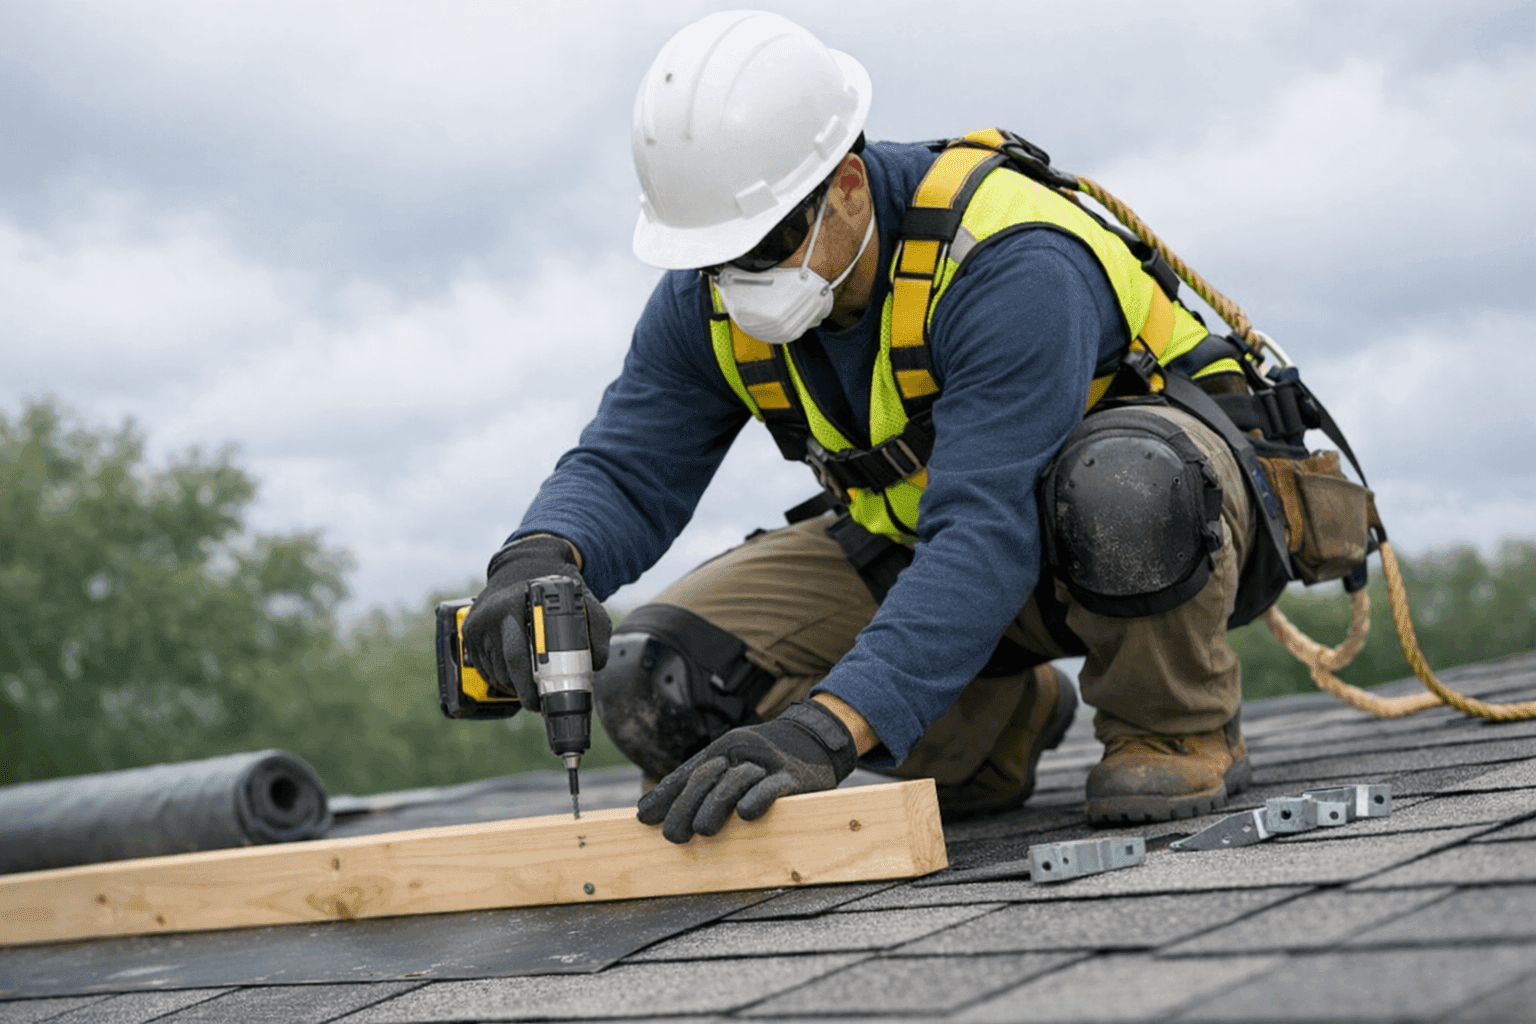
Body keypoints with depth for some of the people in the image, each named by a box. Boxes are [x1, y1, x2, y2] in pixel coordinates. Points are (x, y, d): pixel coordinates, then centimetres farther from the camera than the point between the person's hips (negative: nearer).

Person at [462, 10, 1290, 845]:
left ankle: (1181, 728, -10)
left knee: (1122, 484, -45)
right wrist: (540, 559, -37)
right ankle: (999, 724, 7)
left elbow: (987, 534, -42)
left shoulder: (1006, 263, -34)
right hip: (910, 541, 6)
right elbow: (623, 470, -12)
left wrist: (828, 728, -53)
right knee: (653, 680, -14)